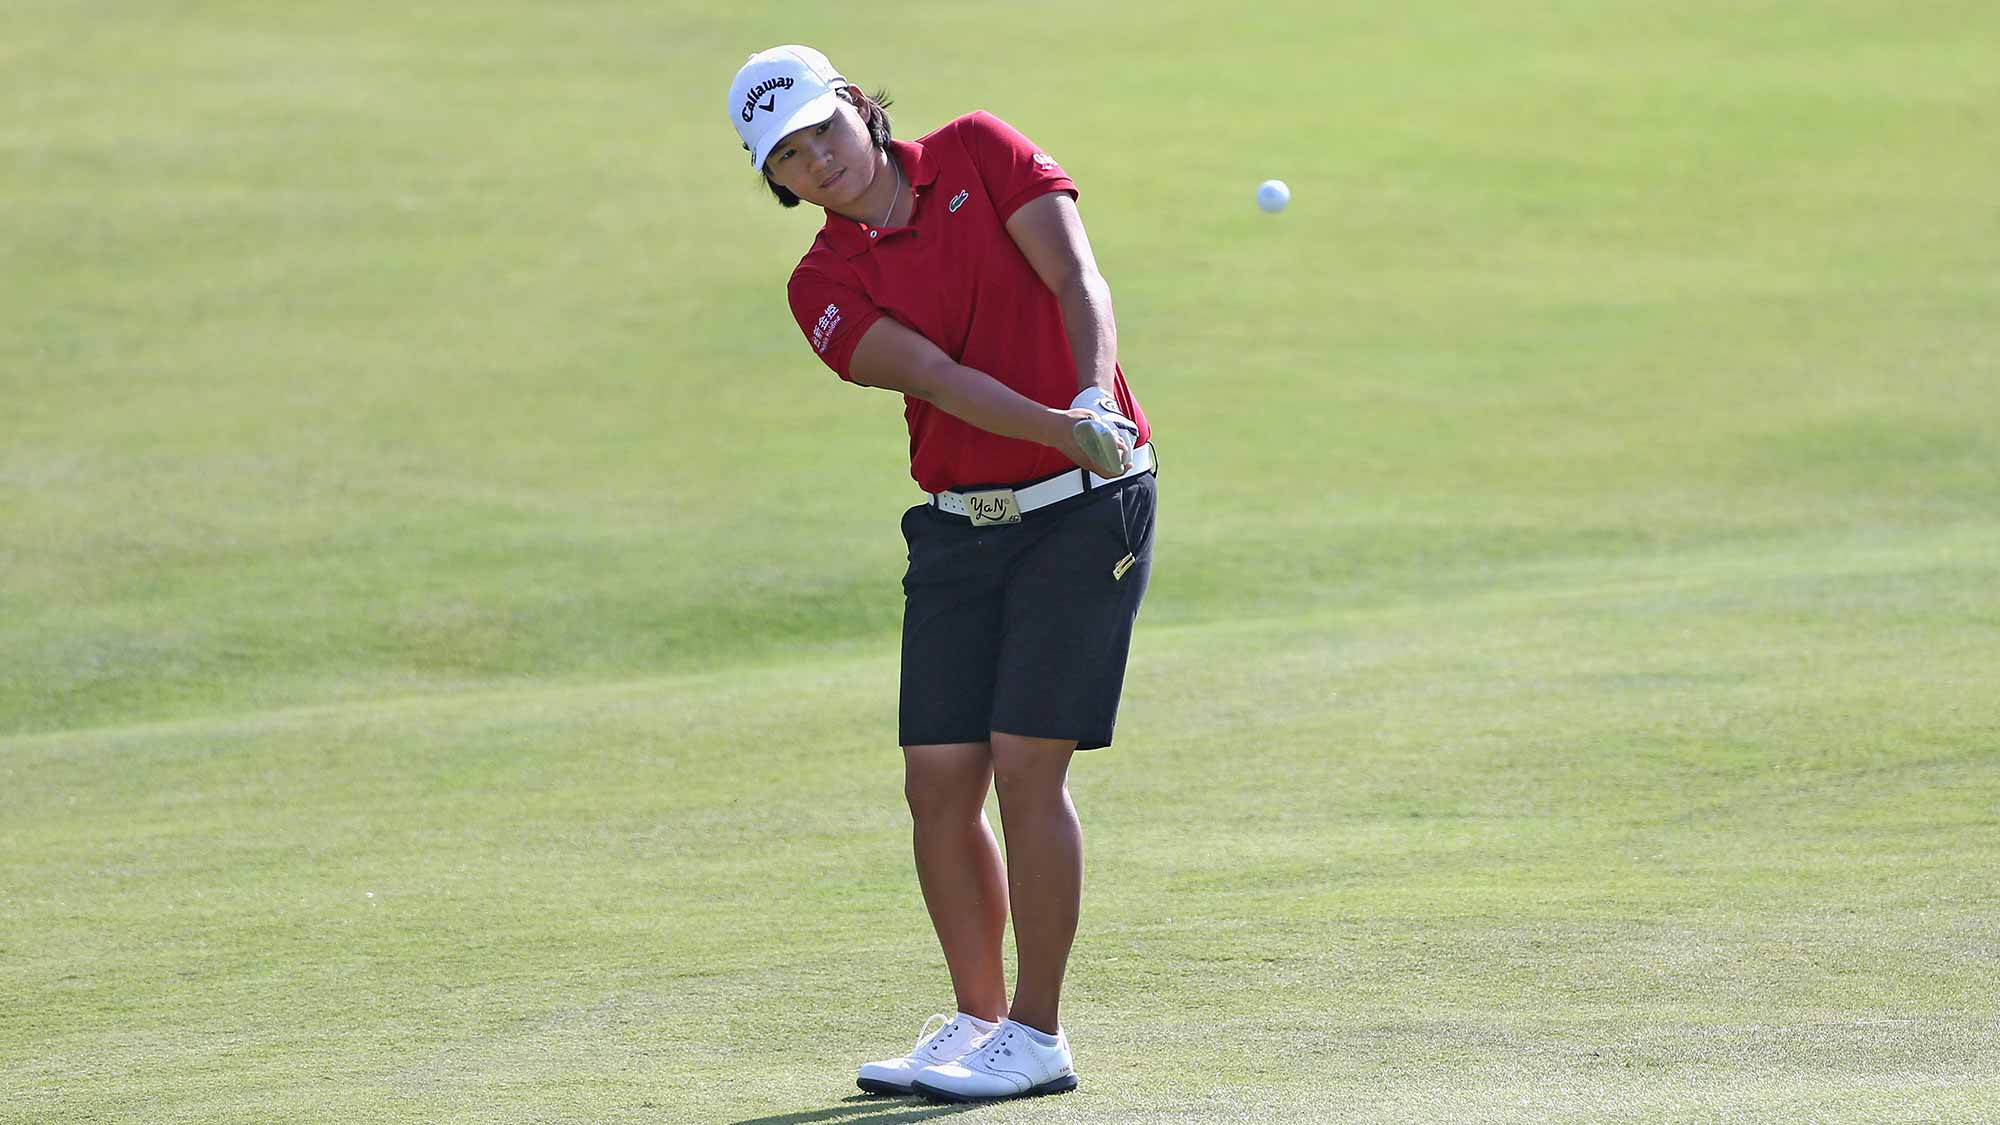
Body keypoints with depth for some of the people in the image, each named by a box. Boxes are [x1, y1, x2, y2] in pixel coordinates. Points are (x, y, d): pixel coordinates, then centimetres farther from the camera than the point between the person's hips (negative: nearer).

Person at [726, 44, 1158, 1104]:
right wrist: (1061, 430, -31)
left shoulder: (979, 152, -1)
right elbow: (939, 377, -14)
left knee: (1026, 769, -9)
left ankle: (1036, 1037, 0)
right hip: (958, 528, 4)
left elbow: (1077, 281, -10)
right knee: (937, 781, 0)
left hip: (1086, 509, -4)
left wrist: (1095, 398, -29)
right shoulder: (825, 285, 1)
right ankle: (977, 1020, 17)